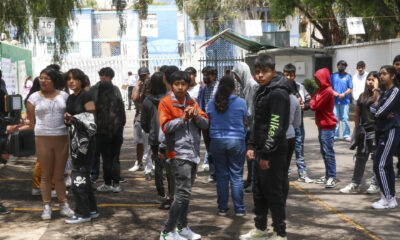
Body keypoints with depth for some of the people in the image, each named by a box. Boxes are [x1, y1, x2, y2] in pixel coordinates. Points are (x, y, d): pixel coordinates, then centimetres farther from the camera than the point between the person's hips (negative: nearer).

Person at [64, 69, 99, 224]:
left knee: (79, 176, -7)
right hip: (74, 138, 9)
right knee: (84, 176, 14)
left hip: (84, 139, -9)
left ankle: (83, 213, 0)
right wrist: (68, 119, 2)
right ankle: (92, 209, 24)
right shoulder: (70, 98, 15)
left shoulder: (85, 96, -10)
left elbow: (92, 117, -16)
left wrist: (73, 118, -15)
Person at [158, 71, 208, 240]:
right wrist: (183, 118, -20)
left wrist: (197, 116, -11)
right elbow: (166, 126, -14)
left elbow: (206, 123, 9)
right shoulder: (166, 102, -5)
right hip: (179, 153, -7)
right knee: (183, 193, -11)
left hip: (194, 153, 7)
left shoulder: (192, 102, 14)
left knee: (185, 192, 14)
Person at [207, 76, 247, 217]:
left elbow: (209, 122, 10)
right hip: (236, 141, -2)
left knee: (221, 175, 9)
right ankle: (239, 209, 10)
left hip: (216, 141, 2)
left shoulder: (212, 103, 0)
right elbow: (244, 121, 5)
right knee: (236, 176, 5)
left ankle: (222, 208, 14)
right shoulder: (240, 102, -5)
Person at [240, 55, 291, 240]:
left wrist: (266, 154, -21)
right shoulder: (262, 91, 14)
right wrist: (252, 146, 13)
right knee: (259, 190, 17)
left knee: (273, 192, -1)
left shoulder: (278, 94, -17)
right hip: (261, 150, 9)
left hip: (273, 152, -9)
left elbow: (276, 126, -22)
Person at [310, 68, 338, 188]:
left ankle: (332, 178, -6)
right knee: (324, 151, 14)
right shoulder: (321, 90, 16)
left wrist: (312, 100, 4)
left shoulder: (328, 91, -15)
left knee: (328, 152, -9)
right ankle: (327, 175, 22)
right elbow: (315, 105, 10)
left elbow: (315, 106, -16)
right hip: (322, 125, 10)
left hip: (327, 126, -10)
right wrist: (313, 102, -10)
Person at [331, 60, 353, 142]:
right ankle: (335, 136, 9)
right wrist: (333, 92, -7)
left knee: (345, 118, -4)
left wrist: (344, 94, -13)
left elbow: (350, 88, 3)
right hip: (335, 100, 2)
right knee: (335, 118, 3)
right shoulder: (333, 76, 12)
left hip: (345, 101, -2)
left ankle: (346, 136, 2)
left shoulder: (348, 76, 7)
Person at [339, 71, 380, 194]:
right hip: (364, 129, 5)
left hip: (376, 130, -5)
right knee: (360, 157, 8)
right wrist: (357, 127, 13)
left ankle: (375, 184, 13)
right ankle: (355, 184, 14)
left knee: (377, 158, 2)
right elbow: (357, 113, 17)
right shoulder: (363, 96, 13)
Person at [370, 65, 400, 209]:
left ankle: (388, 199, -5)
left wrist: (376, 106, 3)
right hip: (382, 131, 9)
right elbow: (372, 108, 7)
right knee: (387, 165, 11)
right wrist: (384, 114, -11)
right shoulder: (384, 93, 16)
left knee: (379, 165, -11)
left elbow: (380, 111, -19)